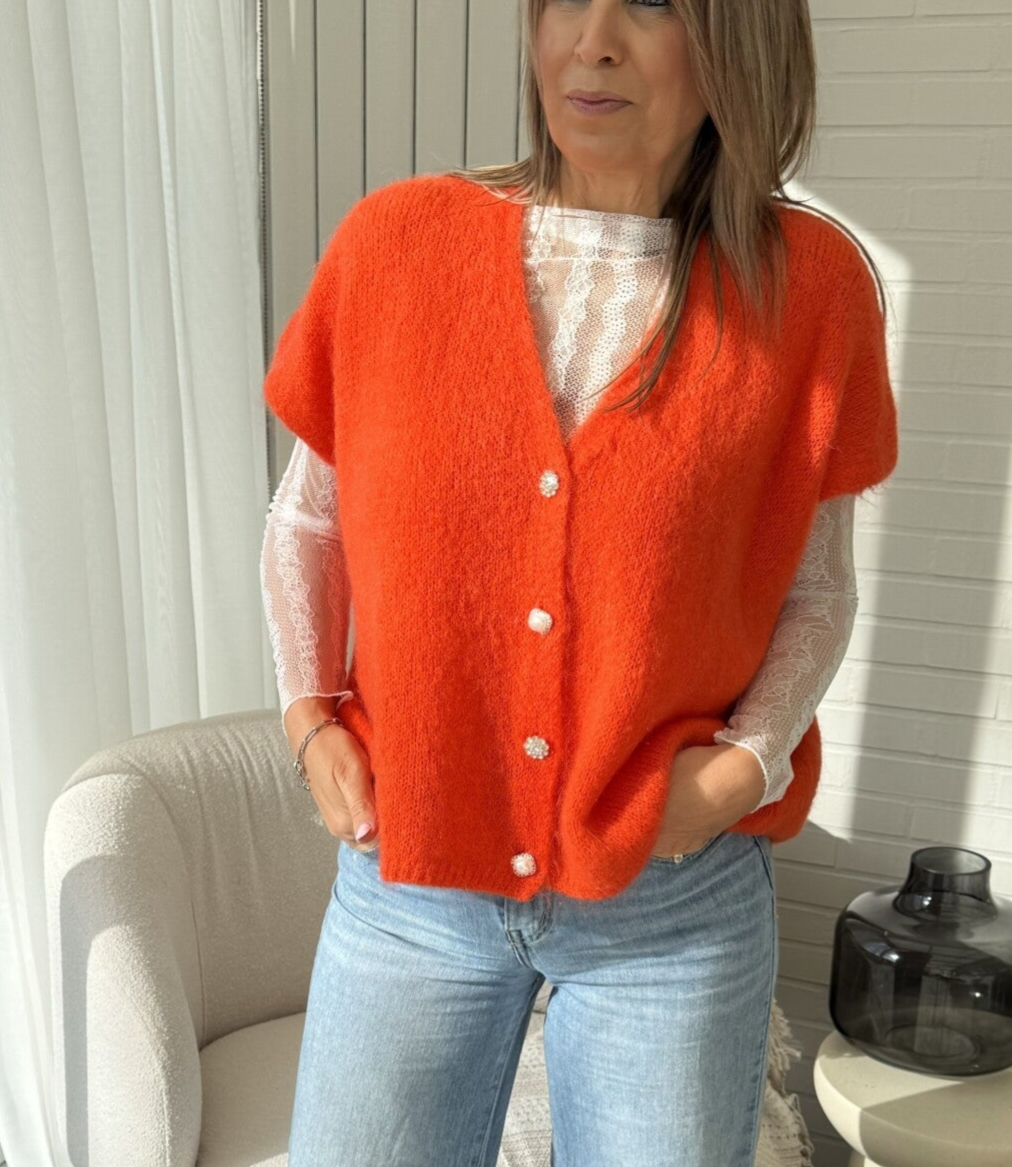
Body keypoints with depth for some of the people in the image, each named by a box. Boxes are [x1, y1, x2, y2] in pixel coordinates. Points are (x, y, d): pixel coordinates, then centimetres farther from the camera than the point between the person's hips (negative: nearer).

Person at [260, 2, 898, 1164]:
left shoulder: (808, 282, -5)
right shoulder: (395, 240, -3)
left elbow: (817, 586, 3)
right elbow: (306, 519, 8)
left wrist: (748, 762, -11)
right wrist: (309, 719, -3)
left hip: (678, 901, 0)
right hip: (408, 877, 1)